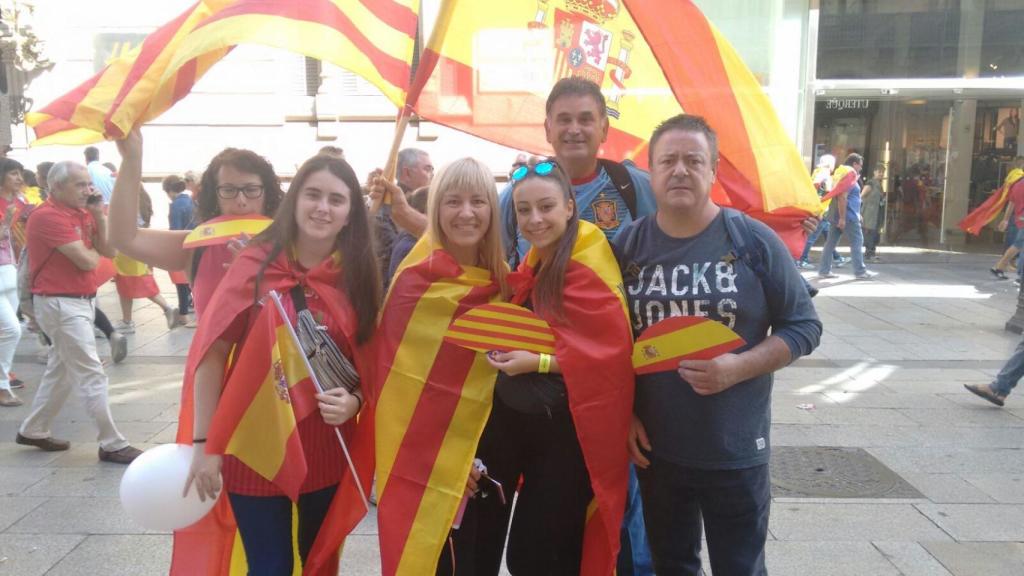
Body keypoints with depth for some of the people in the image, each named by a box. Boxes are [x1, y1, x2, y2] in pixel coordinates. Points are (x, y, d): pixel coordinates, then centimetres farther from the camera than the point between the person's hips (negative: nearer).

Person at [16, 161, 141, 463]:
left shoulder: (81, 213, 10)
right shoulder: (48, 216, -17)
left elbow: (109, 251, 6)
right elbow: (87, 260, -22)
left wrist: (99, 216, -4)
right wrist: (93, 250, 1)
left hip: (81, 300, 9)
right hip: (60, 304, -9)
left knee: (60, 370, 19)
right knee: (91, 376, -7)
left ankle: (33, 430, 34)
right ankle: (112, 445, -2)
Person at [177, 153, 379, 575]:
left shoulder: (359, 275, -2)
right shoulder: (256, 264, -10)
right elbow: (211, 351, -9)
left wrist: (355, 400, -14)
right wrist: (204, 443, -11)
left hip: (328, 451, 3)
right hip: (255, 448, -3)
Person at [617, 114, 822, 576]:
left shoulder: (753, 240, -8)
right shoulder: (628, 244, 0)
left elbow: (803, 326, -4)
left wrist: (738, 368, -19)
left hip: (736, 451, -2)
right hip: (655, 448, 3)